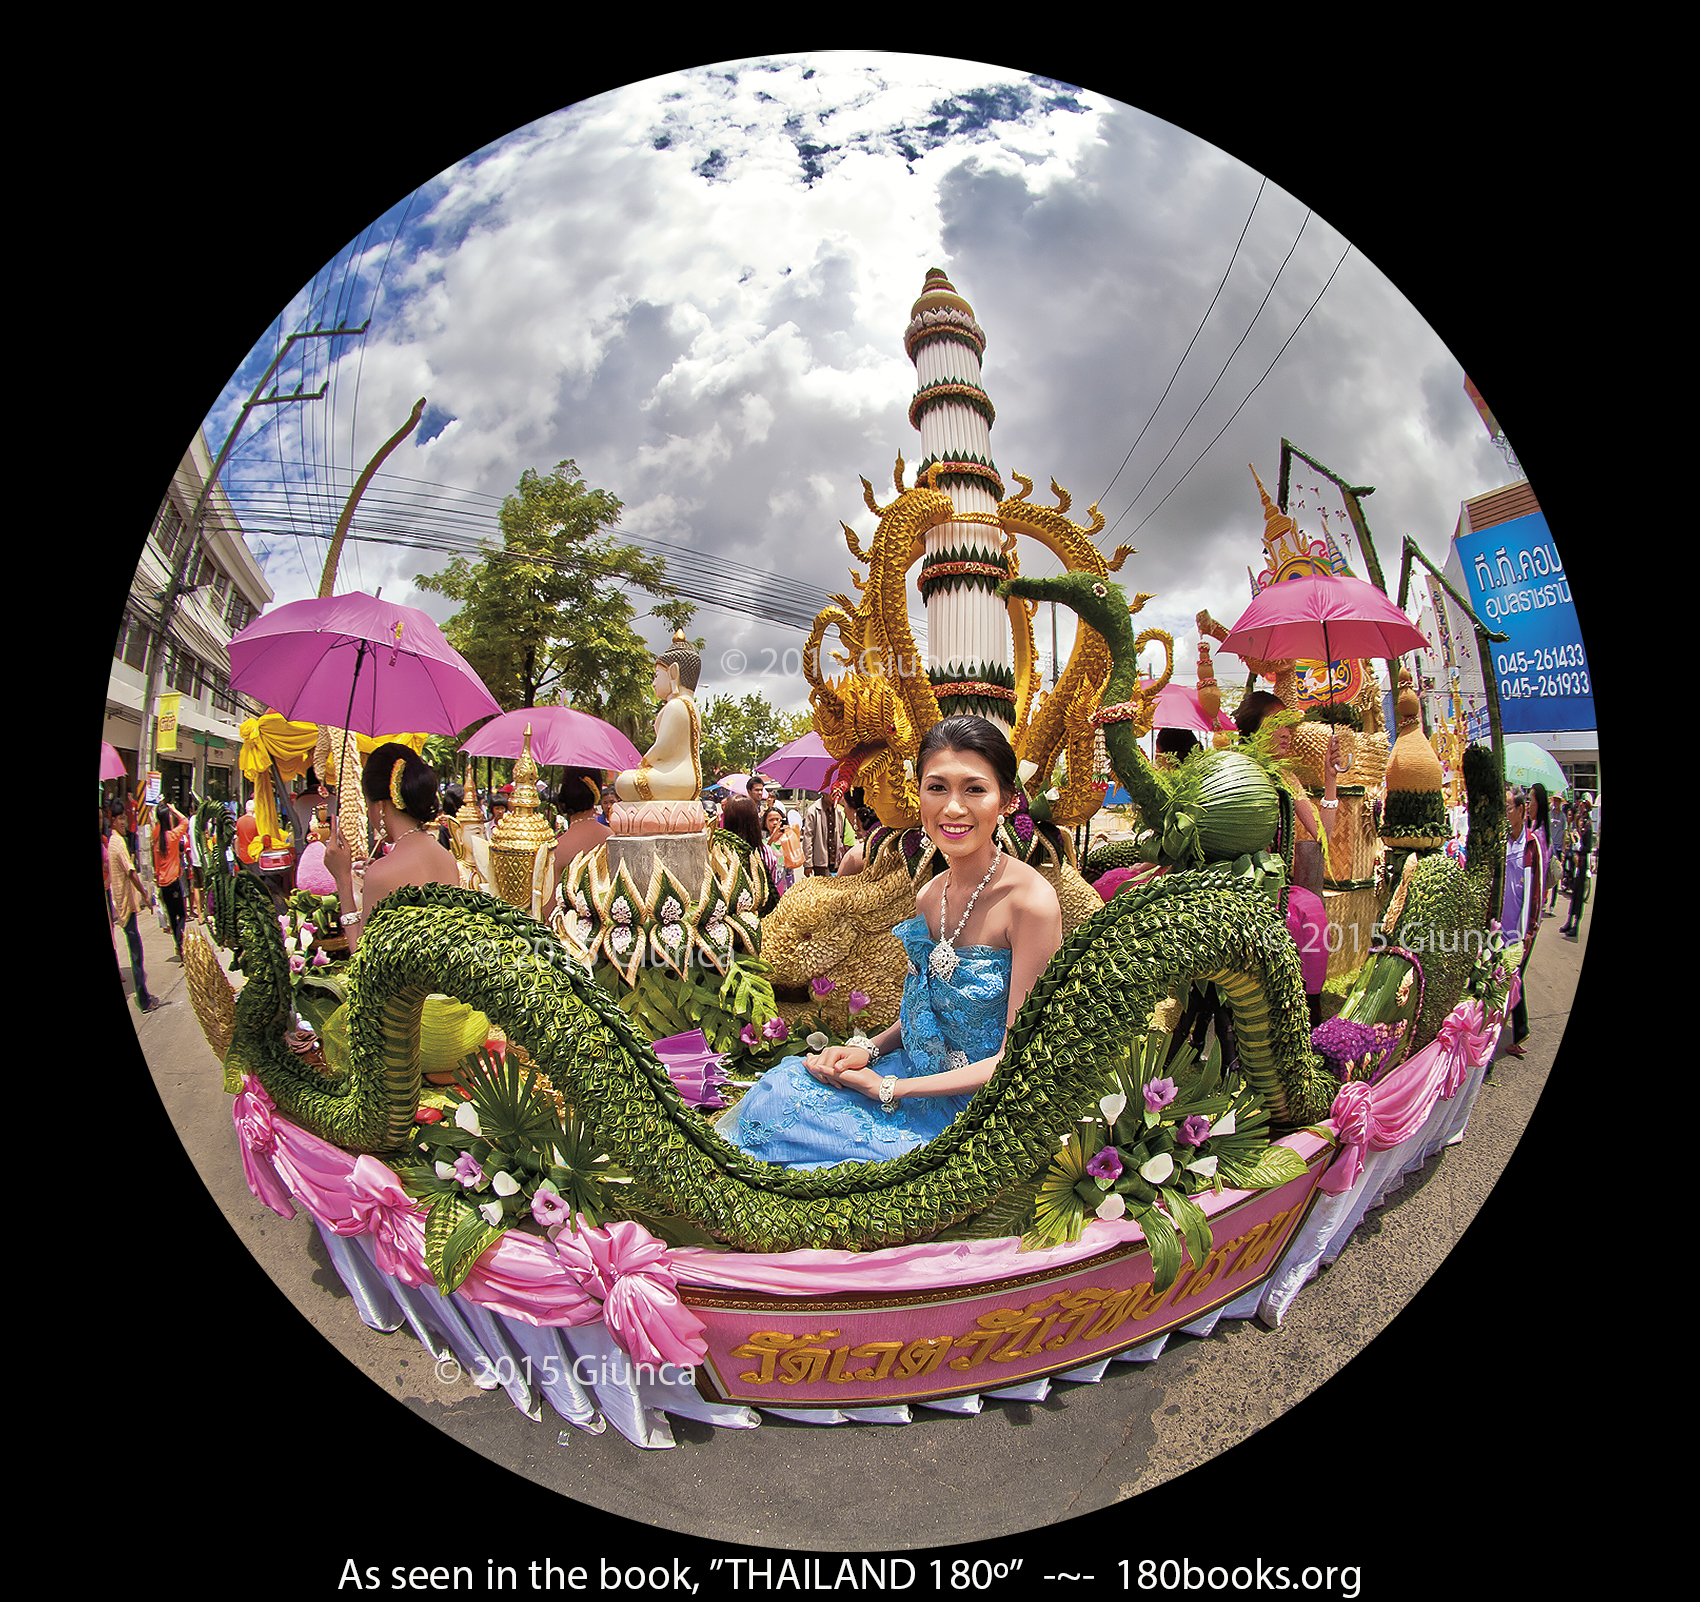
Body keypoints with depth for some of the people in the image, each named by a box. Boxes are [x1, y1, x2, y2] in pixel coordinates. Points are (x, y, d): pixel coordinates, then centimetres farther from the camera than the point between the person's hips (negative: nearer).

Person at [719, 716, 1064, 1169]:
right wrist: (870, 1050, -6)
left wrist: (889, 1088, -19)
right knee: (782, 1085, -8)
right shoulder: (929, 896, 1)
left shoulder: (1030, 901, -22)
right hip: (916, 1074, 7)